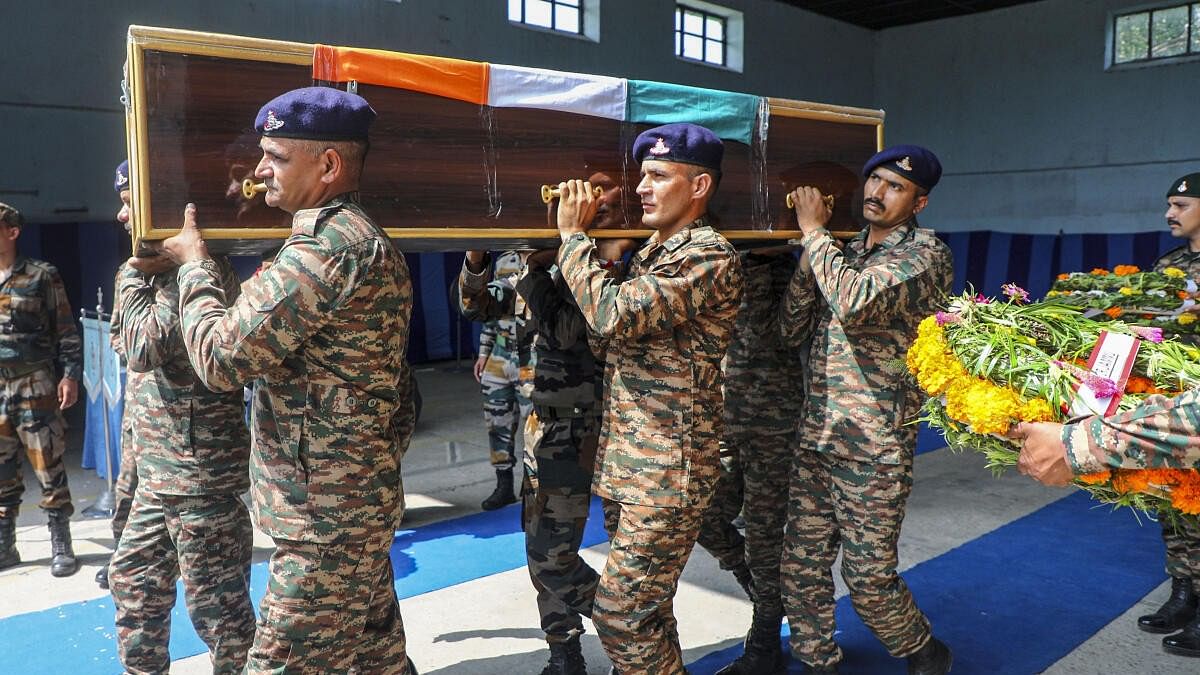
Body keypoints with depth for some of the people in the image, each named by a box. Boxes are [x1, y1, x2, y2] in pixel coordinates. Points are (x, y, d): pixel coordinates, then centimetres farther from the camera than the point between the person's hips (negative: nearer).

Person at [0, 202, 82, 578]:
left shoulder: (41, 275, -1)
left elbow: (66, 331, -1)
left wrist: (70, 375, -9)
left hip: (34, 388, -4)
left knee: (49, 469, -1)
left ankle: (61, 546, 9)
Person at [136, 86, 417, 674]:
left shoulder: (325, 247, -20)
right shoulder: (365, 240, 14)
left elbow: (221, 356, -19)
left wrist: (194, 265, -5)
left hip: (325, 518, -10)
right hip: (362, 503, 10)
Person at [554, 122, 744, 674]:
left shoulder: (709, 257, -16)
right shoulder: (650, 252, 14)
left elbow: (613, 314, -27)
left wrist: (574, 233, -15)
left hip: (668, 467, -9)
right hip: (631, 459, 9)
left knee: (620, 615, -5)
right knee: (645, 608, 19)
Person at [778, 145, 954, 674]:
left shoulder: (926, 253, -7)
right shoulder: (842, 252, 14)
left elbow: (857, 303, -26)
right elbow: (792, 329, 8)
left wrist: (814, 231, -14)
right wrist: (809, 252, -3)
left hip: (874, 446, -6)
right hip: (815, 435, 6)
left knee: (869, 578, 5)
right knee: (800, 567, 9)